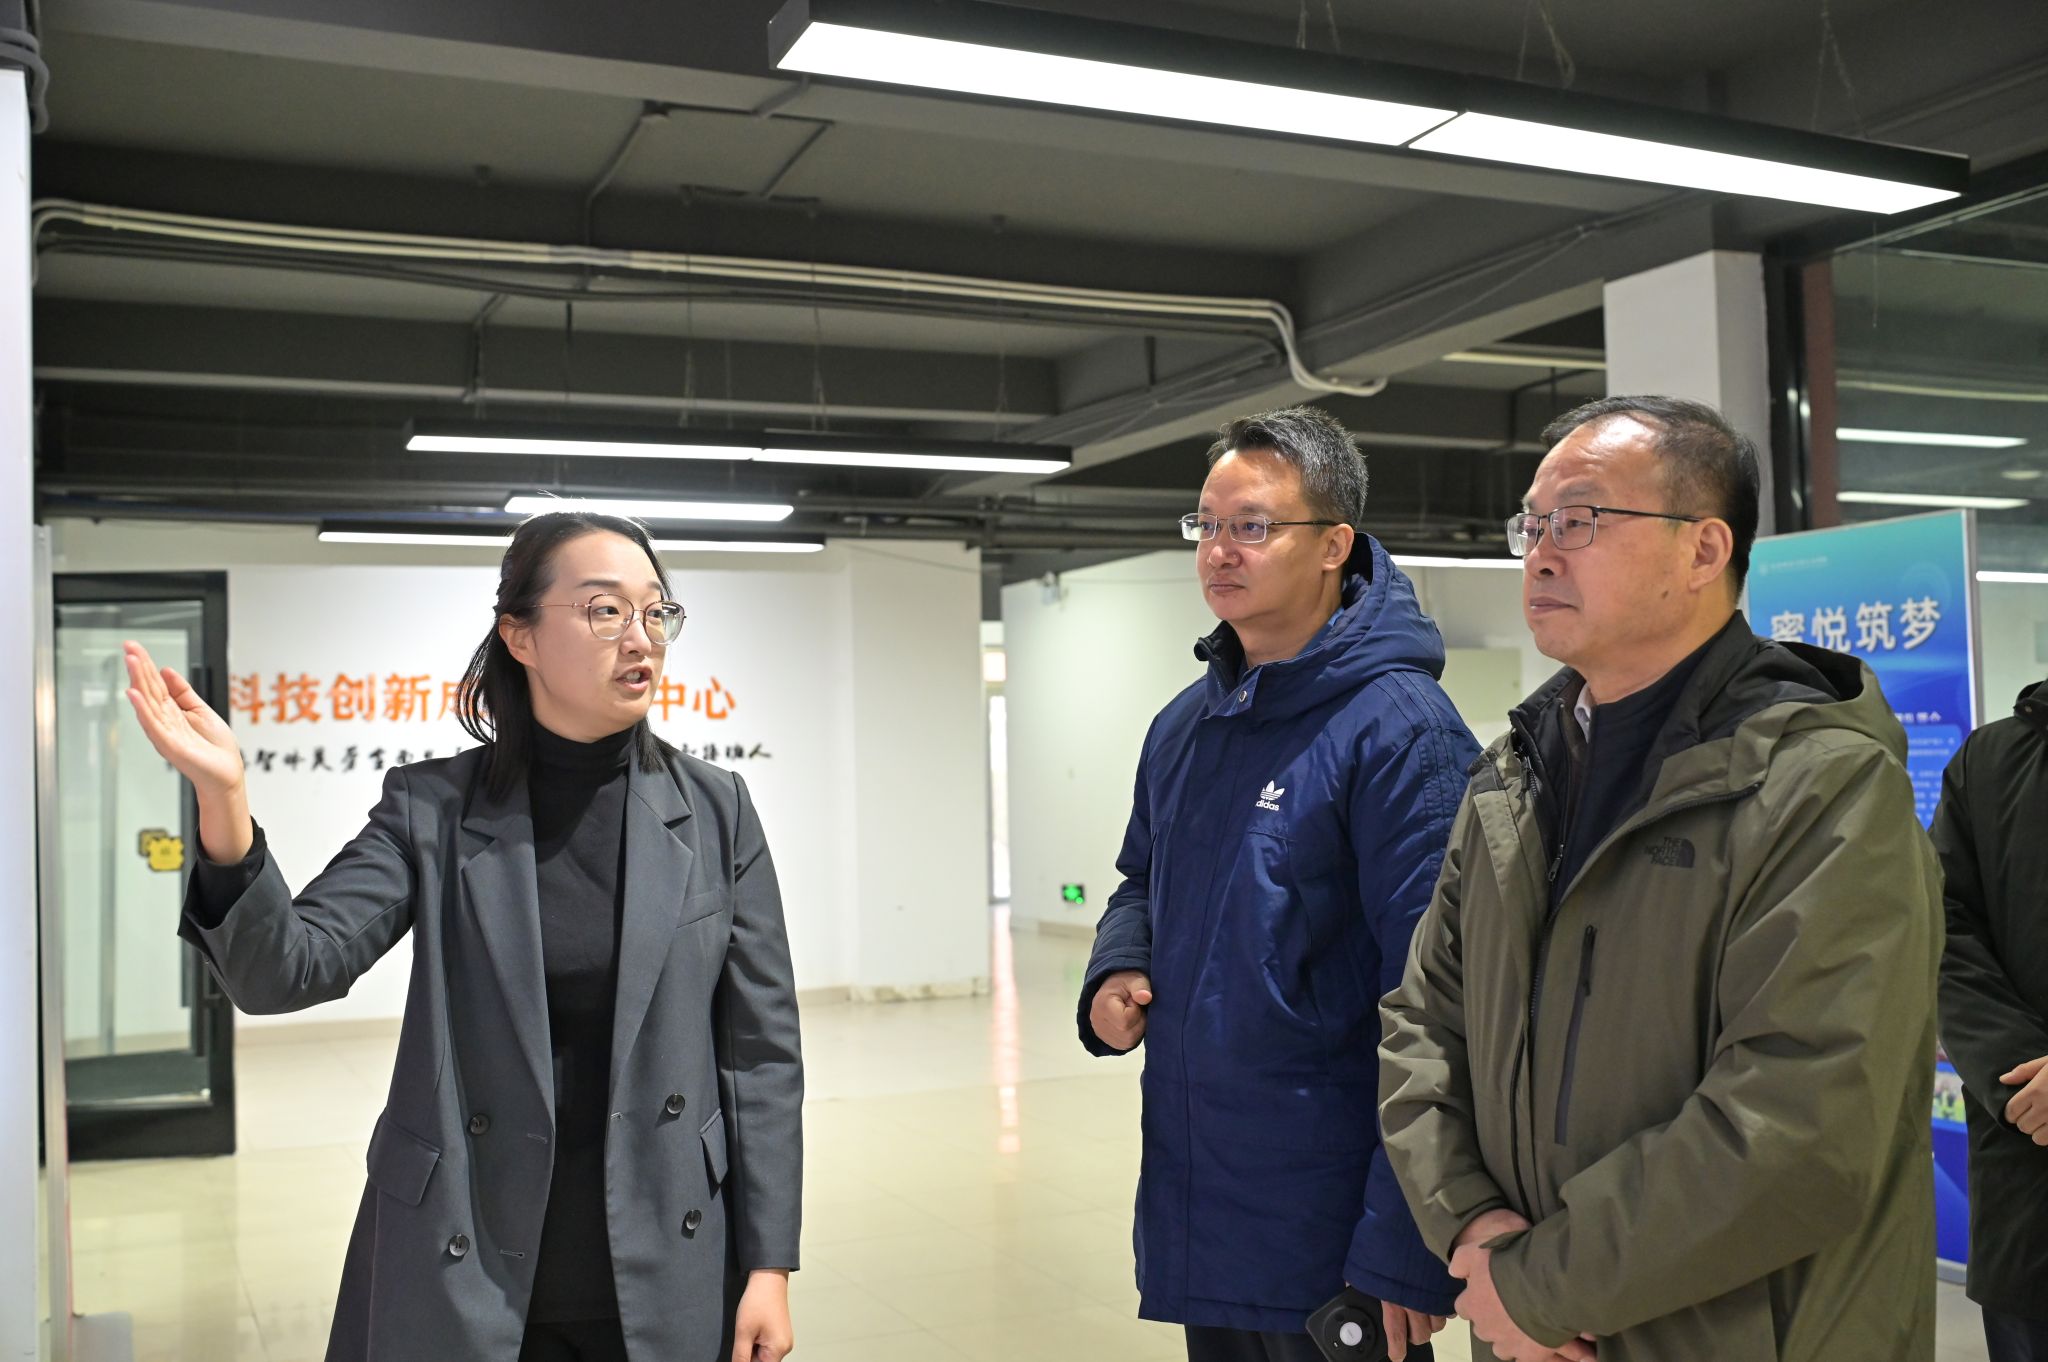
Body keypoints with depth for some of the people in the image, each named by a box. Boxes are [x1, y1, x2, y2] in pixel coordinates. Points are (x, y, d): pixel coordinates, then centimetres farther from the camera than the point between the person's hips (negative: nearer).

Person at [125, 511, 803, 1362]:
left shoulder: (714, 810, -3)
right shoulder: (433, 811, -3)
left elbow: (762, 1046, -1)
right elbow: (286, 971, -13)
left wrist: (769, 1265, -3)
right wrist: (224, 800, -29)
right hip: (464, 1281, 0)